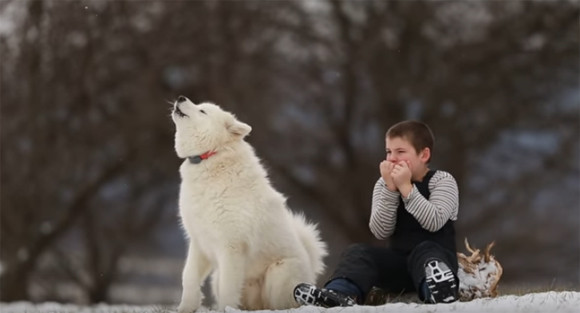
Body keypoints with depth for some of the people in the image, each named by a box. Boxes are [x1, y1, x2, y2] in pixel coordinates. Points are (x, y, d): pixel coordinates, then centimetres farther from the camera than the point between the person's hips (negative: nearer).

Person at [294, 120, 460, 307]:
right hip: (399, 262, 4)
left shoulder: (442, 181, -2)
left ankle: (439, 289, -71)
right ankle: (340, 293, -52)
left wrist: (406, 188, -24)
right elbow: (380, 232, -7)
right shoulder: (384, 184, 8)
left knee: (425, 251, -36)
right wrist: (390, 189, -17)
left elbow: (434, 222, -21)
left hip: (436, 256, -4)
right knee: (358, 252, -18)